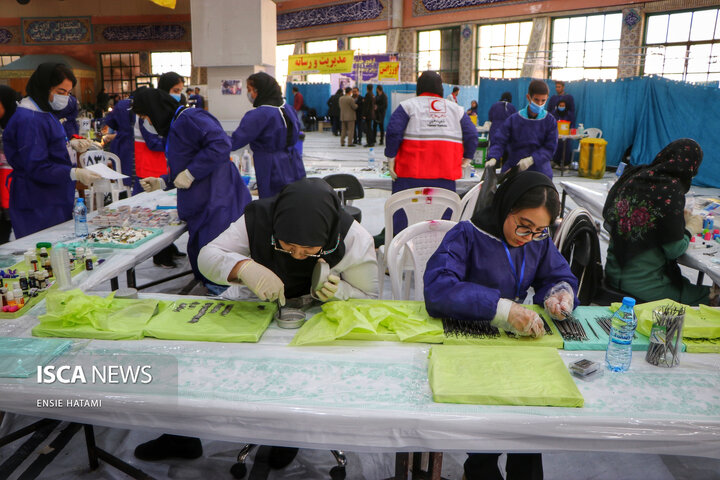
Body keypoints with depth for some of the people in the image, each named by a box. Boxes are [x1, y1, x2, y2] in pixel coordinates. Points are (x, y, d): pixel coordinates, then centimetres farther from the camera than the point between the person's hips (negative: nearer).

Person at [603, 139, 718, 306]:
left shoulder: (633, 175, 1)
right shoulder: (672, 190, -17)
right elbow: (674, 250, -15)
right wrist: (691, 228, 7)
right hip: (642, 285, -8)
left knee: (685, 283, 27)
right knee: (713, 296, 11)